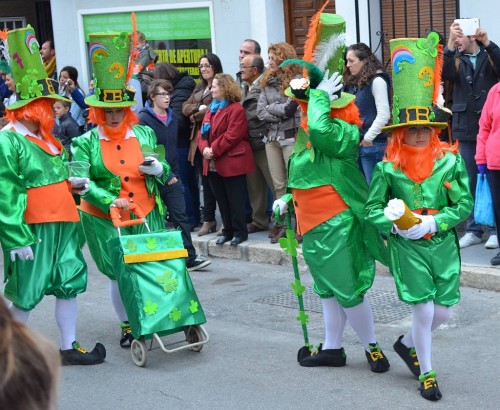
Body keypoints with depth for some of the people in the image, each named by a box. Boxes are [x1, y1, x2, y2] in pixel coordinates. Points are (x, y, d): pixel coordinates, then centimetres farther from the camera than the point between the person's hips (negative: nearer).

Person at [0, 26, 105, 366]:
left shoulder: (45, 138, 12)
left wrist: (72, 183, 6)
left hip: (62, 225, 8)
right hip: (32, 230, -8)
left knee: (70, 283, 12)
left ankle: (69, 347, 23)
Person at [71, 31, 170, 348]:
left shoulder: (145, 134, 6)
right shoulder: (86, 143, -3)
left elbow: (165, 173, 15)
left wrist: (159, 169, -10)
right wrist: (109, 201, -27)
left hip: (147, 215, 2)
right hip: (104, 220, -2)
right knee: (119, 274, 2)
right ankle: (128, 325, 19)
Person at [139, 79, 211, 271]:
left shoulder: (172, 117, 11)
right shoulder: (144, 118, -10)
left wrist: (175, 173, 11)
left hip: (171, 176, 5)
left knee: (181, 216, 0)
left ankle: (190, 258, -1)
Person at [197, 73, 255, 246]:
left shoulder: (236, 109, -11)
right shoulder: (211, 109, 16)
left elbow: (232, 136, -19)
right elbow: (202, 133, 11)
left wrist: (213, 150, -18)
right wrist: (204, 148, -9)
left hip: (232, 162, -8)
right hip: (214, 164, 8)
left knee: (235, 199, -2)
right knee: (221, 200, 12)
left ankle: (240, 232, 5)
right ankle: (228, 231, 21)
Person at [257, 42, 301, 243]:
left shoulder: (296, 81, -7)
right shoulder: (268, 82, 12)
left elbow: (289, 108, -17)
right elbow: (260, 112, 3)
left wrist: (271, 109, -9)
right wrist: (280, 113, -9)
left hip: (291, 138, -6)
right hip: (272, 138, 6)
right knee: (279, 185, 9)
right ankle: (282, 223, 15)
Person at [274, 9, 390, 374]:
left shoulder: (343, 132, -18)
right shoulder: (306, 134, 9)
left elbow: (320, 129, -42)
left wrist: (321, 95, -26)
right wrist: (288, 198, 10)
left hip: (337, 224, -9)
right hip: (314, 222, 9)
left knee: (348, 290, 0)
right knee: (328, 289, 18)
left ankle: (372, 347, 17)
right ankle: (332, 348, 30)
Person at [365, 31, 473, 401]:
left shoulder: (450, 160, -4)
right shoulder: (388, 167, -6)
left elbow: (465, 204, -4)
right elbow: (372, 210, 0)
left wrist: (433, 222, -16)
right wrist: (396, 224, -17)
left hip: (443, 244, 2)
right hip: (407, 246, -2)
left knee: (444, 312, 7)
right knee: (424, 310, -3)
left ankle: (407, 344, 37)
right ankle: (426, 374, 18)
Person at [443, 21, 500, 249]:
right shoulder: (456, 61, 8)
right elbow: (445, 74, -13)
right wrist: (449, 44, -24)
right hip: (466, 129, 3)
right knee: (469, 182, 7)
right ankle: (473, 230, 14)